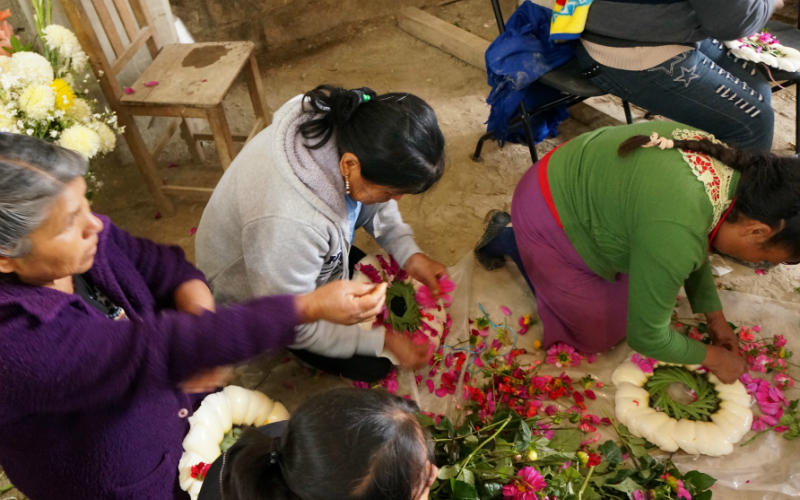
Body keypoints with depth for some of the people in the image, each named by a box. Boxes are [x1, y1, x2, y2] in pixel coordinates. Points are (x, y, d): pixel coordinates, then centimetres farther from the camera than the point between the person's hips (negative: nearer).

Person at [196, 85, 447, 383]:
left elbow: (377, 207, -2)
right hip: (253, 295, -6)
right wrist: (382, 342, -23)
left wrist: (409, 255, -15)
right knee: (373, 366, -1)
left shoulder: (350, 129, -25)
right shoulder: (287, 223, -46)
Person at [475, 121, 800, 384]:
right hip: (547, 218, -8)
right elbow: (646, 336, -22)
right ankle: (508, 239, 14)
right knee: (599, 333, 6)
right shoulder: (674, 234, -37)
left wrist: (715, 318, 10)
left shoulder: (735, 169, -11)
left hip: (579, 181, 8)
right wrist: (711, 357, -6)